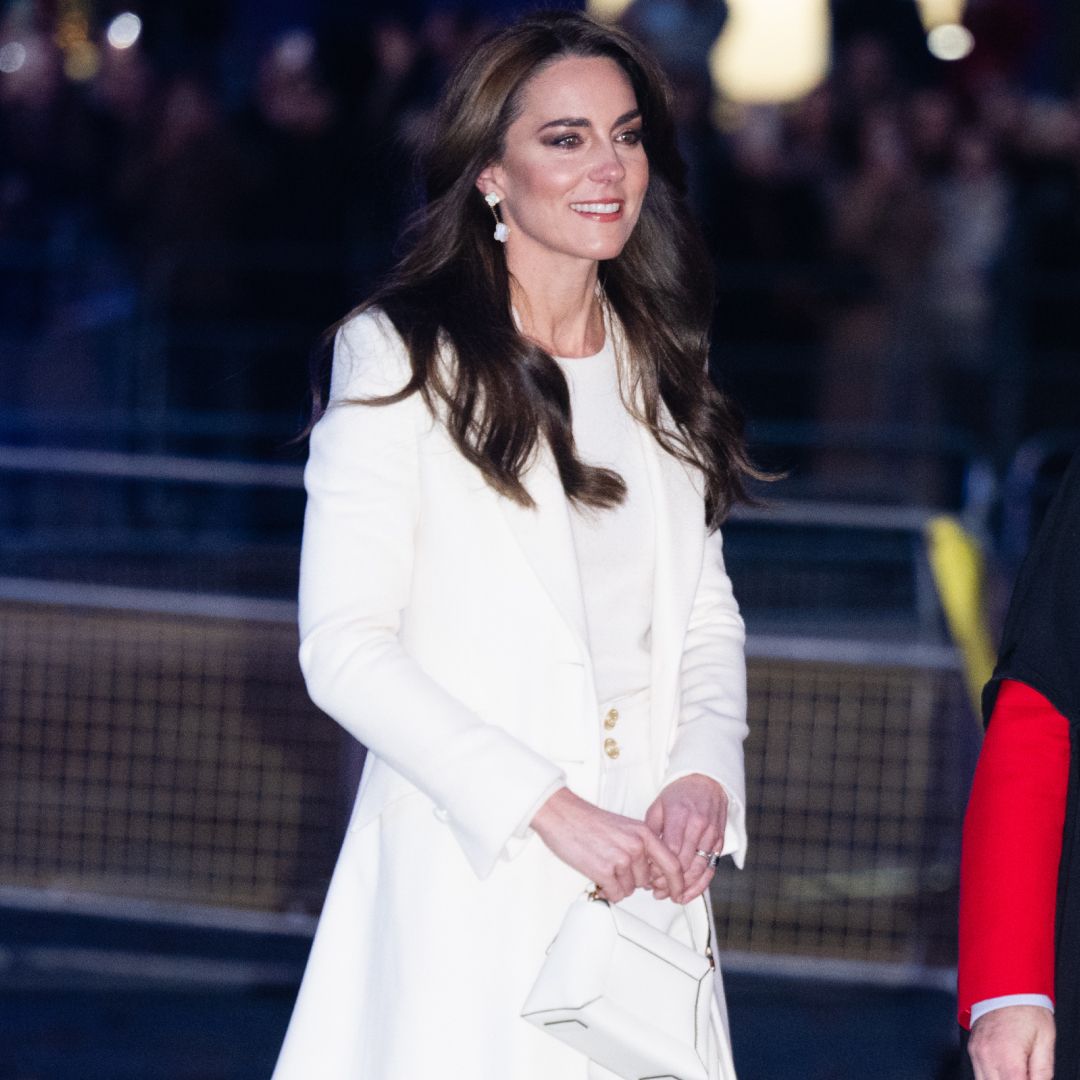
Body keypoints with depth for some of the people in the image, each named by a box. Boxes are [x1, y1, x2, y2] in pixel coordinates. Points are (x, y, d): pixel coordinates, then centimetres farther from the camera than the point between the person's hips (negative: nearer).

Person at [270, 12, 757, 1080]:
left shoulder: (657, 367, 14)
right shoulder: (400, 360, -6)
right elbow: (344, 648, -12)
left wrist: (705, 772, -3)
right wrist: (549, 810, -18)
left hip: (646, 868, 5)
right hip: (470, 879, -5)